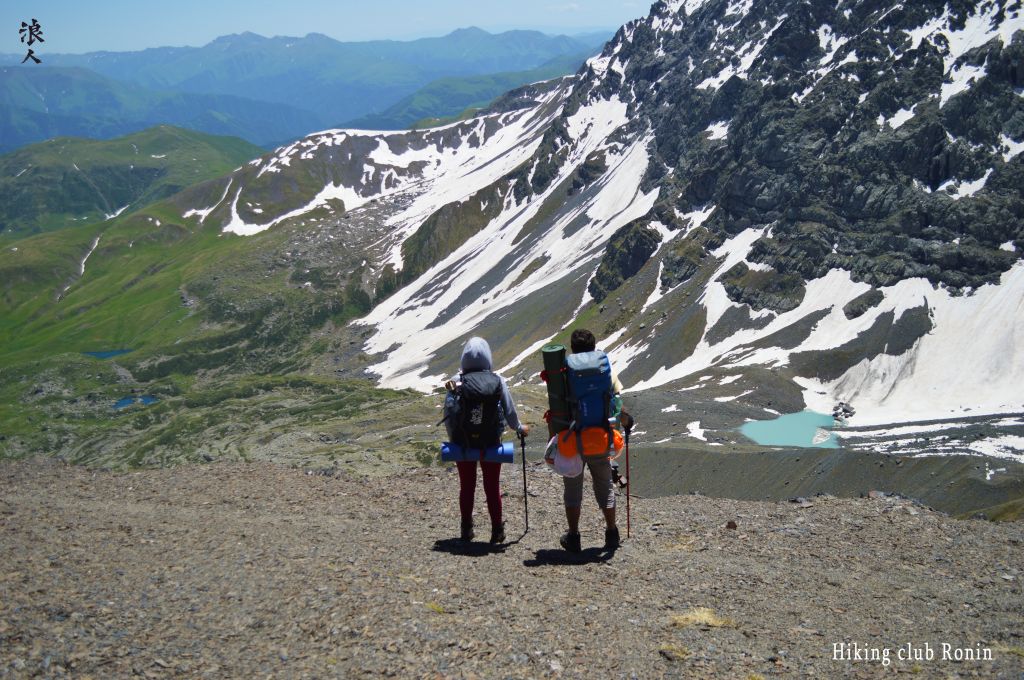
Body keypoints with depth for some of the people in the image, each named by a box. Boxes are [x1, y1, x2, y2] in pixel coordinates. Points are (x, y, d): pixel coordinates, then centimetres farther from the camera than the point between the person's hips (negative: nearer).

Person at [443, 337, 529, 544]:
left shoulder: (456, 382, -9)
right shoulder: (497, 381, -8)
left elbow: (448, 414, -6)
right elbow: (509, 411, -5)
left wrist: (454, 439, 10)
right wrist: (520, 428, 15)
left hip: (463, 442, 0)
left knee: (466, 486, 17)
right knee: (492, 487, 14)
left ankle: (466, 529, 25)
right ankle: (497, 530, 19)